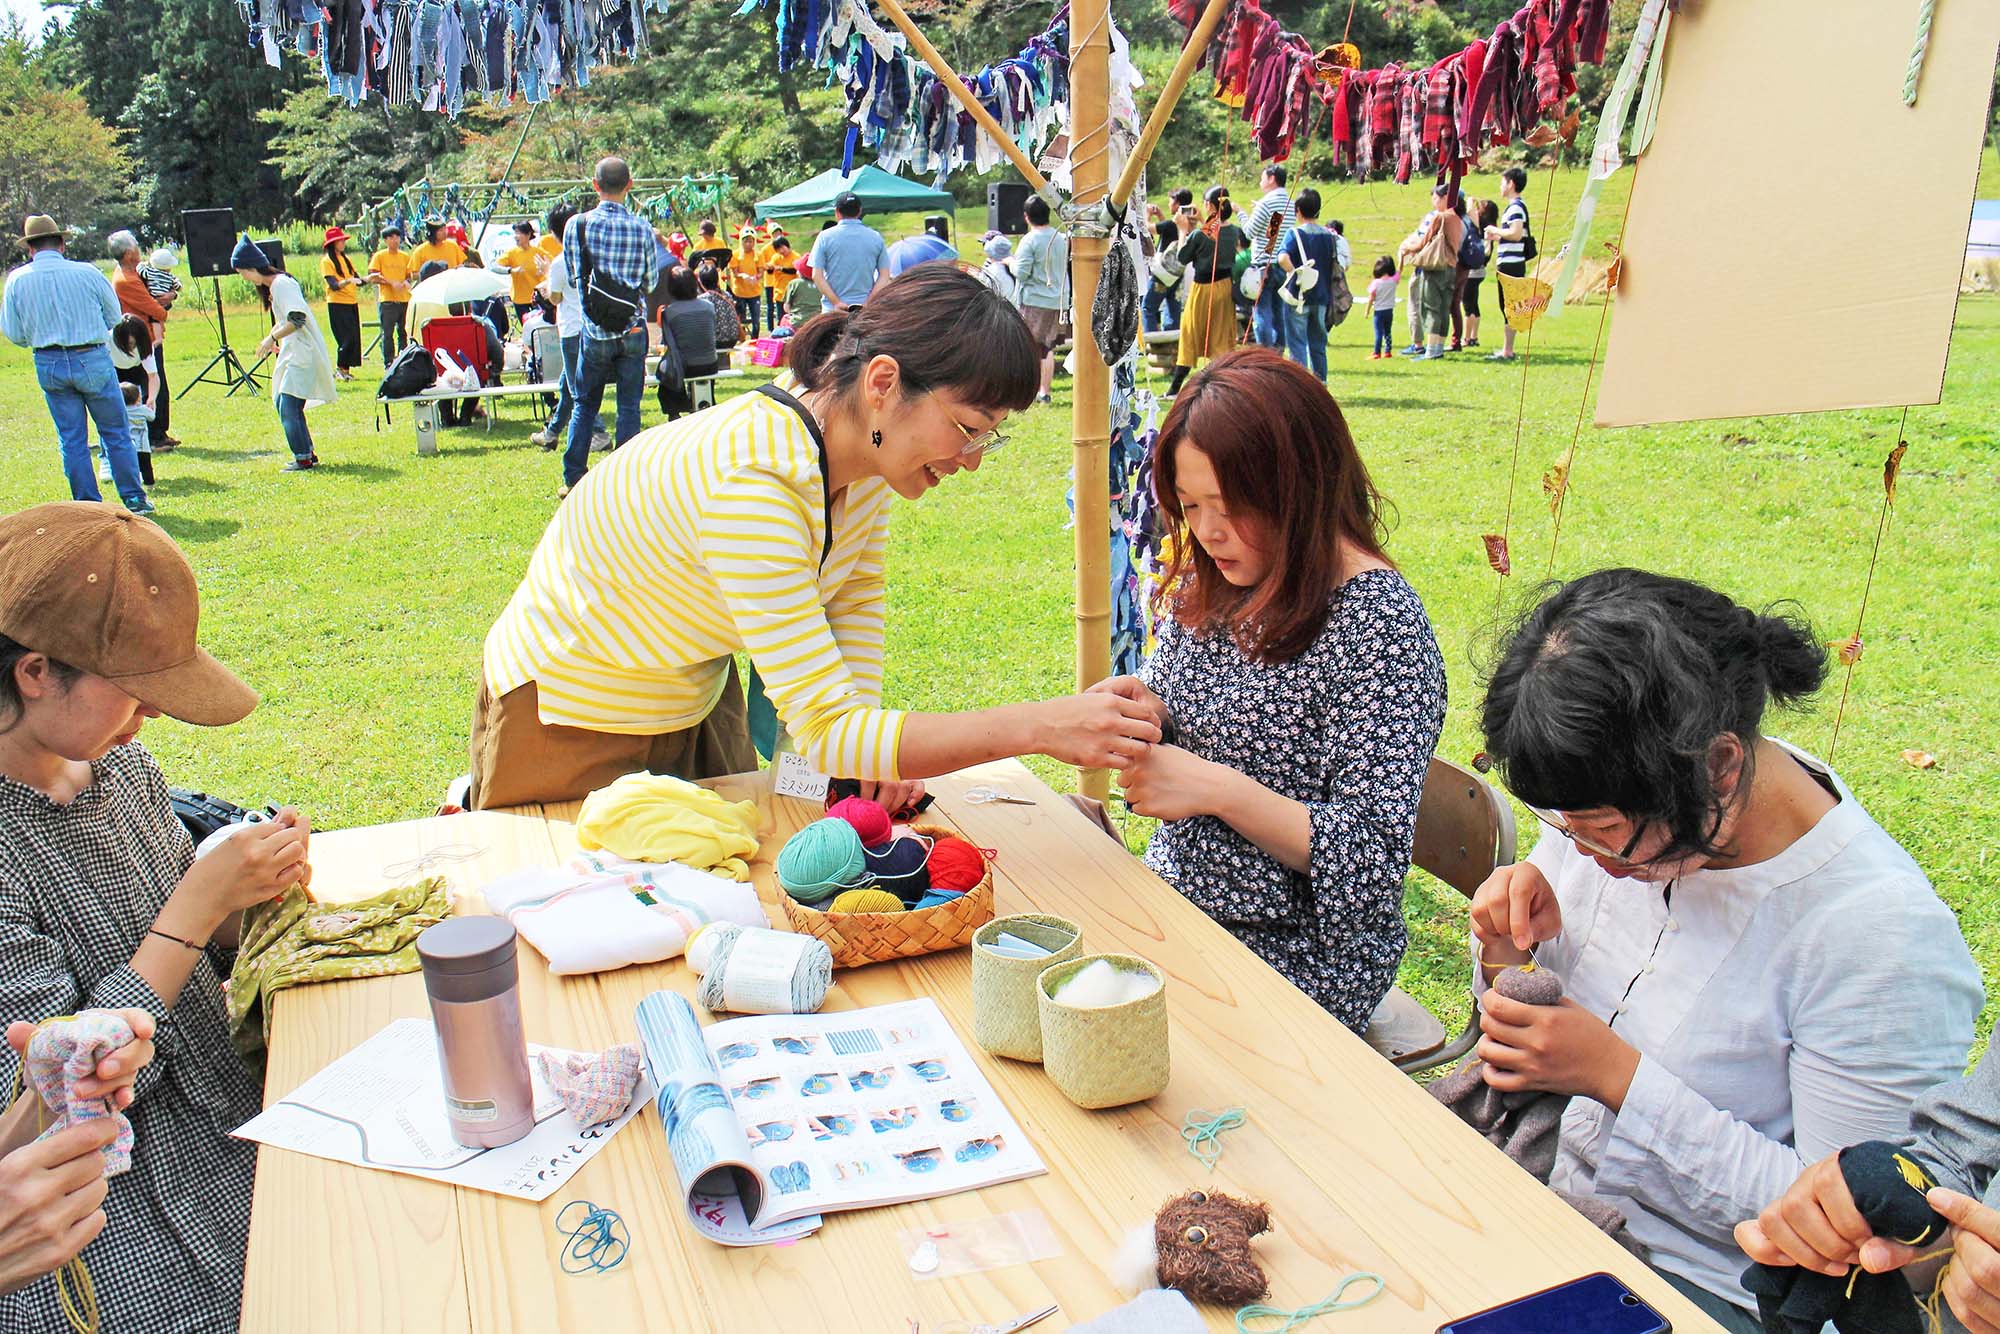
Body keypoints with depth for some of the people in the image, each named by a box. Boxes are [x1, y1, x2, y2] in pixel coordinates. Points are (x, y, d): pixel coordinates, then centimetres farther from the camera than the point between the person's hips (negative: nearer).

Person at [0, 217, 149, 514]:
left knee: (71, 439, 9)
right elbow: (114, 318, 3)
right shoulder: (87, 272, -6)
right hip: (93, 360, -2)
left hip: (49, 365, 2)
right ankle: (135, 499, 9)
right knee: (116, 433, 8)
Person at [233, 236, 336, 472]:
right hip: (291, 353, 10)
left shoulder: (281, 284, -15)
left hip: (302, 353, -10)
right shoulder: (270, 286, 15)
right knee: (282, 403, 12)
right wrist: (272, 340, 12)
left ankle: (304, 459, -6)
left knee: (288, 407, -12)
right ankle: (307, 453, 18)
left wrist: (272, 337, -21)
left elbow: (297, 318, -25)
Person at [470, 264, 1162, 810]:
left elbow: (856, 593, 4)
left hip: (699, 707, 7)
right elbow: (825, 732, -40)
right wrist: (1039, 726, -42)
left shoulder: (862, 443, -13)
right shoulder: (751, 485, -37)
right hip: (570, 722, -7)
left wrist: (874, 745, -9)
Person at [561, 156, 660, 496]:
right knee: (629, 406, 6)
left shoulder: (576, 225, -4)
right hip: (633, 330, -1)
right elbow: (650, 282, 3)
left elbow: (572, 277, 6)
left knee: (585, 404, 13)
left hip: (595, 332, 1)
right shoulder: (642, 228, -5)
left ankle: (573, 479, 12)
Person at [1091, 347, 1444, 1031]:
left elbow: (1373, 855, -21)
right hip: (1175, 899, 7)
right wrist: (1144, 706, -7)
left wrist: (1217, 790, -29)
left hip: (1294, 955, -6)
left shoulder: (1380, 624, -21)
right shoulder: (1215, 580, 0)